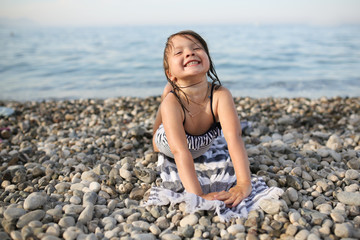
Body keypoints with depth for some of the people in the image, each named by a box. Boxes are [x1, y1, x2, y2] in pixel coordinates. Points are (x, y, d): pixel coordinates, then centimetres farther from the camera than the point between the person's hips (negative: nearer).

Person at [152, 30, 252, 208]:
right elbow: (180, 152, -53)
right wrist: (198, 195, -64)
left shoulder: (221, 95, -43)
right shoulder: (171, 103, -45)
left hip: (202, 149, 3)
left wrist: (244, 183, -63)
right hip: (168, 149, -2)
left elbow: (234, 138, -52)